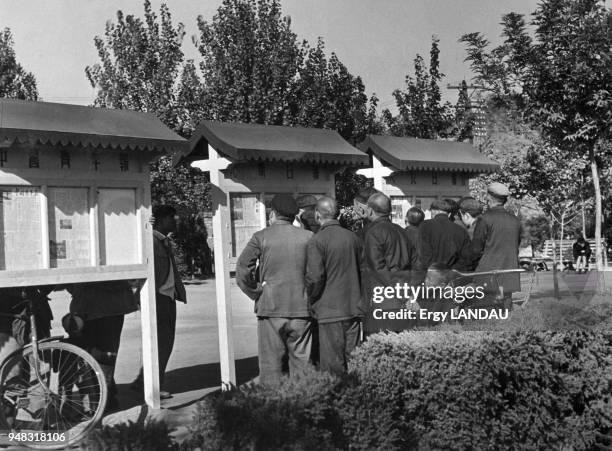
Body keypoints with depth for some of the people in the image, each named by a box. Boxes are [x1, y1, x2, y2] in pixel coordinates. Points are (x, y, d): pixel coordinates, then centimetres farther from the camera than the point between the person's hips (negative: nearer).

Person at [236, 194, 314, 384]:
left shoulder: (261, 237, -2)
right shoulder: (308, 237, 3)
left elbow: (242, 269, -9)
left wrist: (256, 292, 1)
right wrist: (310, 295, 10)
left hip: (270, 310, -2)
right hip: (301, 310, 2)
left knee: (270, 364, 4)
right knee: (302, 363, 8)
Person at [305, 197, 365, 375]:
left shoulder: (316, 241, -11)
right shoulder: (354, 238, 8)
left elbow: (315, 278, -15)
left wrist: (311, 301, 1)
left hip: (330, 311, -6)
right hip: (354, 308, 6)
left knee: (333, 368, -1)